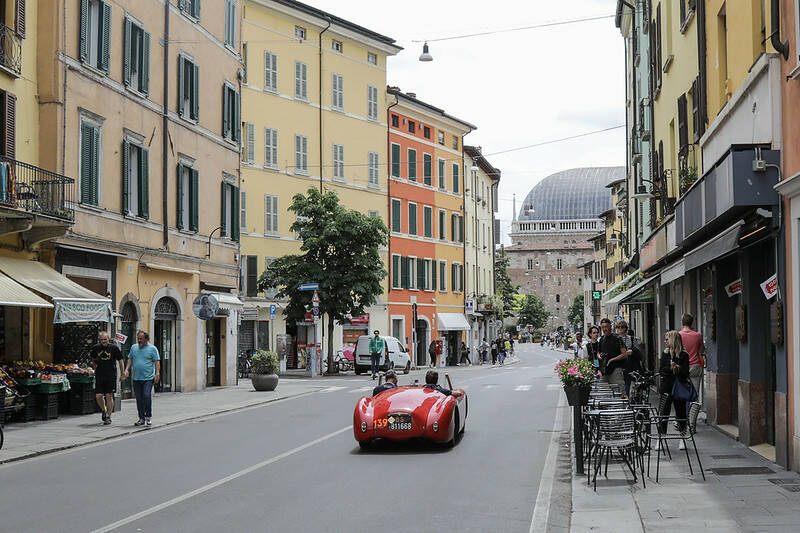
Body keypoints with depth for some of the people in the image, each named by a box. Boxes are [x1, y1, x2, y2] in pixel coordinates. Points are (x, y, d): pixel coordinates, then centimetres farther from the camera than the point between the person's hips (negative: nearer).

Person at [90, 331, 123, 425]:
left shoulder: (114, 348, -3)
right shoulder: (96, 348, 5)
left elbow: (120, 360, 4)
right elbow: (93, 359, 24)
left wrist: (122, 373, 4)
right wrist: (95, 369, 15)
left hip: (111, 376, -3)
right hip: (99, 375, 3)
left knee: (109, 396, -1)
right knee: (98, 396, -3)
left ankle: (108, 417, 7)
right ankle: (103, 410, 25)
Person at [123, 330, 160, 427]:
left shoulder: (152, 349, 0)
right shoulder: (133, 347, 14)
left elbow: (157, 362, -3)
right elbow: (130, 360, 19)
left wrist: (157, 373, -14)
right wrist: (126, 370, 7)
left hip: (148, 378, -5)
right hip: (136, 378, 5)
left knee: (147, 396, -14)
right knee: (139, 399, 6)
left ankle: (148, 416, 1)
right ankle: (142, 418, 13)